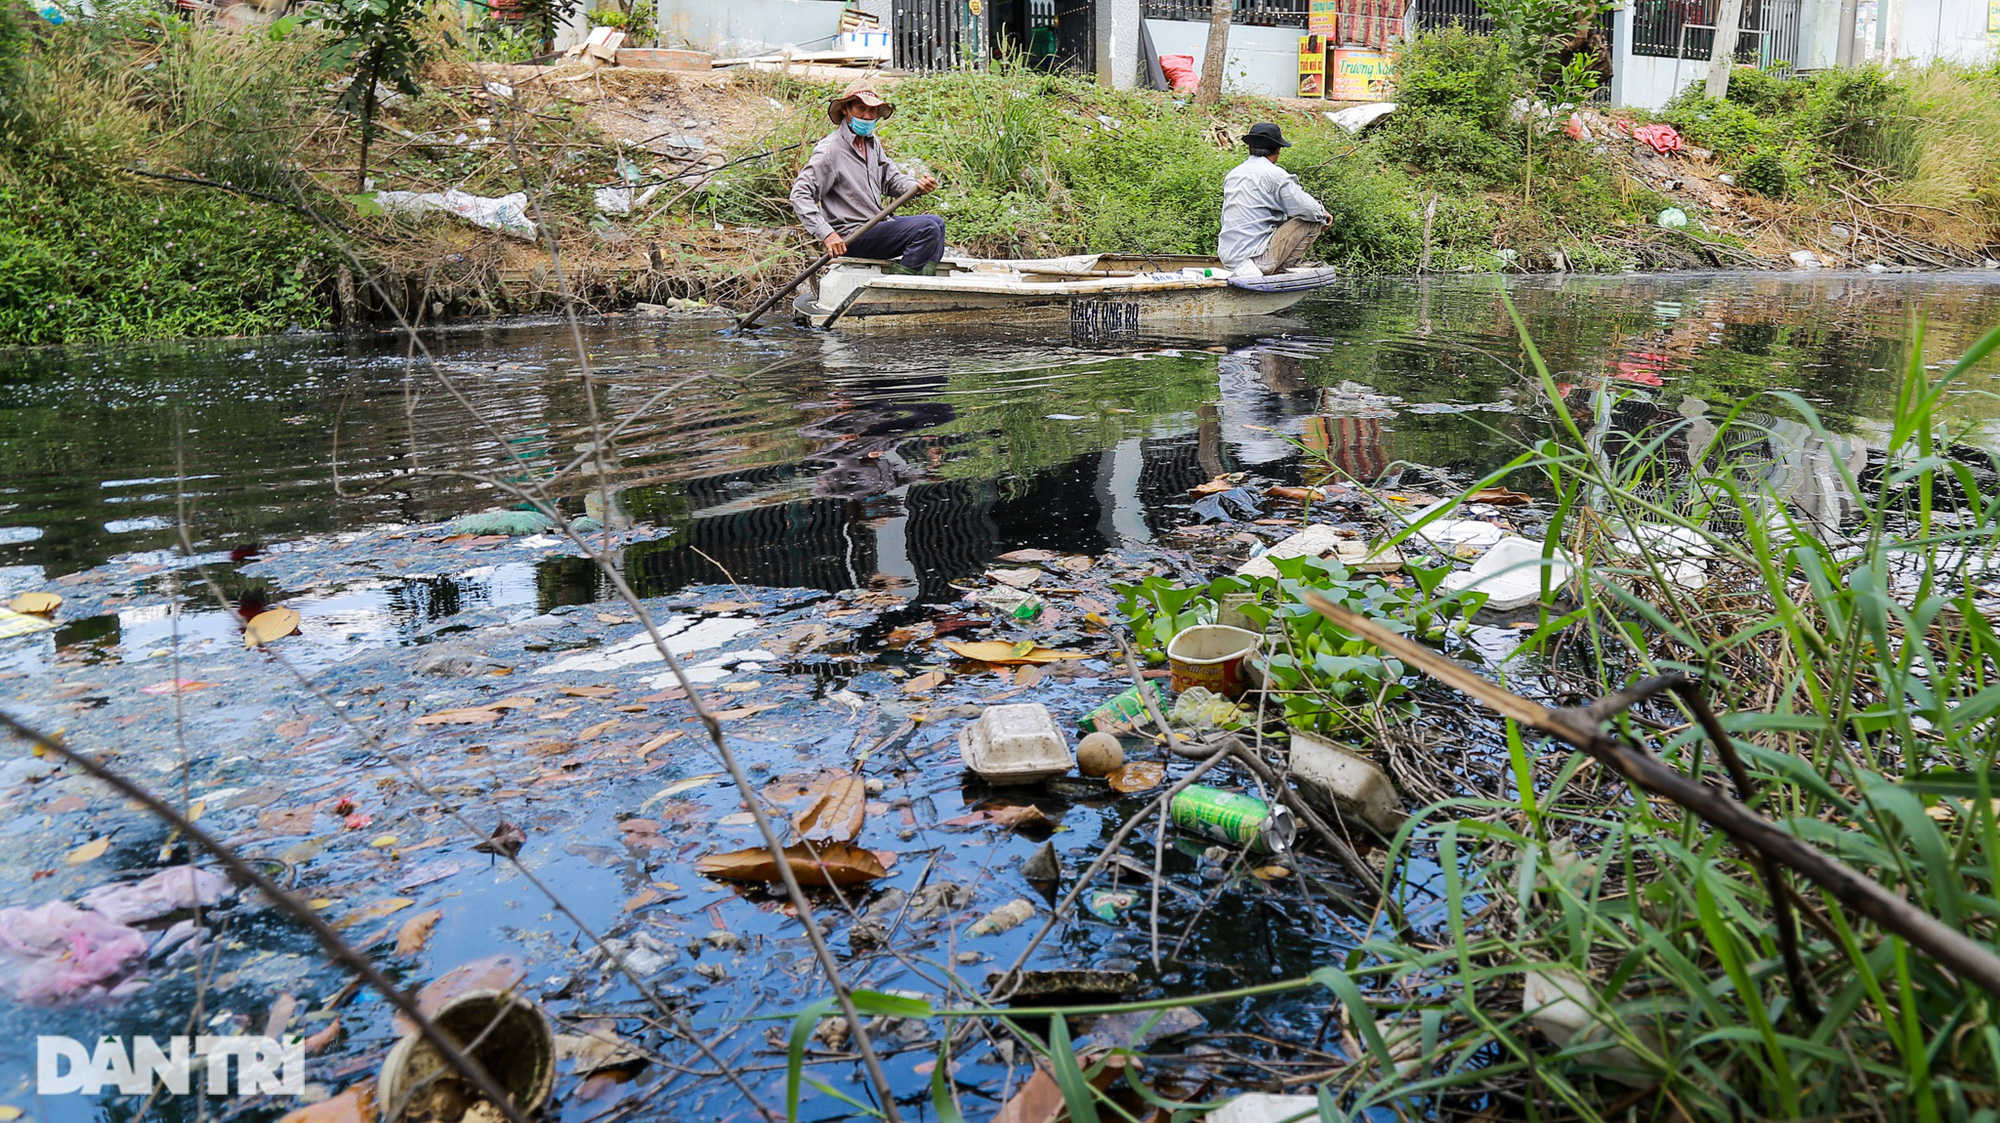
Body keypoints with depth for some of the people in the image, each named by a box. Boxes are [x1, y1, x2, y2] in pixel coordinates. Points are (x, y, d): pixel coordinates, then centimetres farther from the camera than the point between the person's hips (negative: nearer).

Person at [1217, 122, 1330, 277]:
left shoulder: (1232, 174, 14)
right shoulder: (1274, 174, -8)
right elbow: (1306, 208, -13)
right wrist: (1323, 213, 11)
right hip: (1258, 256, -8)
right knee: (1313, 221, 2)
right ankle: (1281, 271, 0)